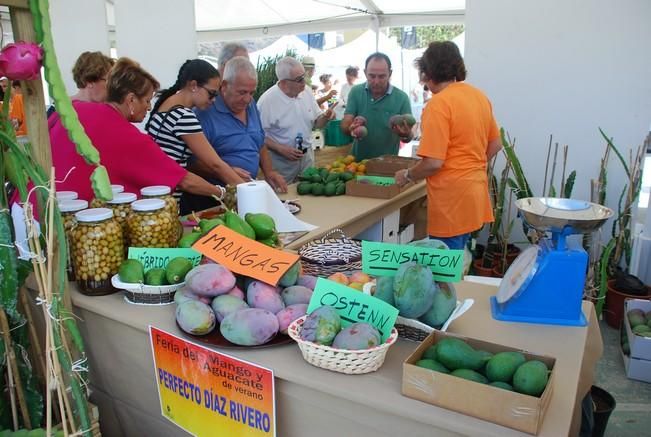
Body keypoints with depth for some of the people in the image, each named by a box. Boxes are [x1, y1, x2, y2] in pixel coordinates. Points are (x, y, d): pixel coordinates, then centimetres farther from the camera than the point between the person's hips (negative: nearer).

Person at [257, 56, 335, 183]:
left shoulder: (306, 93, 1)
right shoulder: (267, 100, -17)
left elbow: (316, 123, 11)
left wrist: (325, 117, -10)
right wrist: (281, 149, -22)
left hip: (307, 157, 5)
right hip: (281, 162, -5)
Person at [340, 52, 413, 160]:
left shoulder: (401, 98, -4)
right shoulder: (356, 92, 2)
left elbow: (408, 138, -2)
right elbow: (345, 125, -1)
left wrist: (405, 135, -24)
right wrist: (351, 129, -23)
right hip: (358, 160, 1)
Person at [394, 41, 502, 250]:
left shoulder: (439, 104, -16)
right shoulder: (479, 96, 9)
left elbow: (433, 162, -20)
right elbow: (495, 144, 16)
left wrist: (407, 175, -4)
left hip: (452, 197, -8)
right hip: (475, 188, 8)